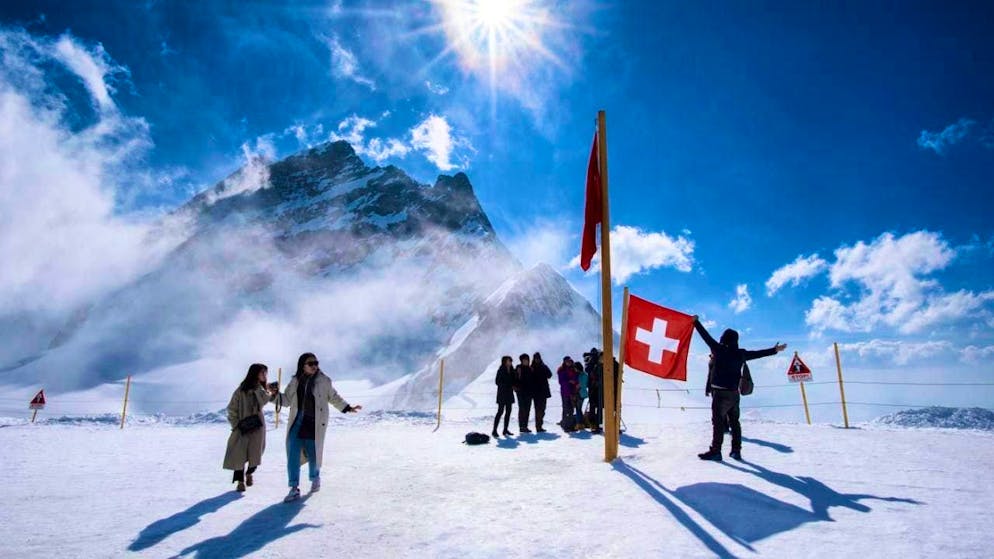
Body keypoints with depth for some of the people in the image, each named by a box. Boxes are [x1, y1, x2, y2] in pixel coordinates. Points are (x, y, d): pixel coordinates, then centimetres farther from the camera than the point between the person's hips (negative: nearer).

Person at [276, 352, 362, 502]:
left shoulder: (324, 381, -3)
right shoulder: (296, 381, 4)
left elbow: (334, 398, 9)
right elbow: (286, 400, 10)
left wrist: (347, 408, 4)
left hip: (315, 424, -2)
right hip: (297, 423, 2)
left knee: (313, 454, 6)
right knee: (293, 454, -6)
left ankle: (315, 477, 36)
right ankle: (294, 488, 4)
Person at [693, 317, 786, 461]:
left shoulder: (719, 350, -9)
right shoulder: (741, 354, 6)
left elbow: (706, 336, -6)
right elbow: (757, 353, 18)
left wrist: (696, 322, 2)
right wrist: (775, 350, 33)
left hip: (721, 392, -6)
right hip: (734, 393, 6)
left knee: (718, 421, -6)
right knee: (734, 422, 15)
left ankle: (715, 451, -7)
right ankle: (736, 451, 19)